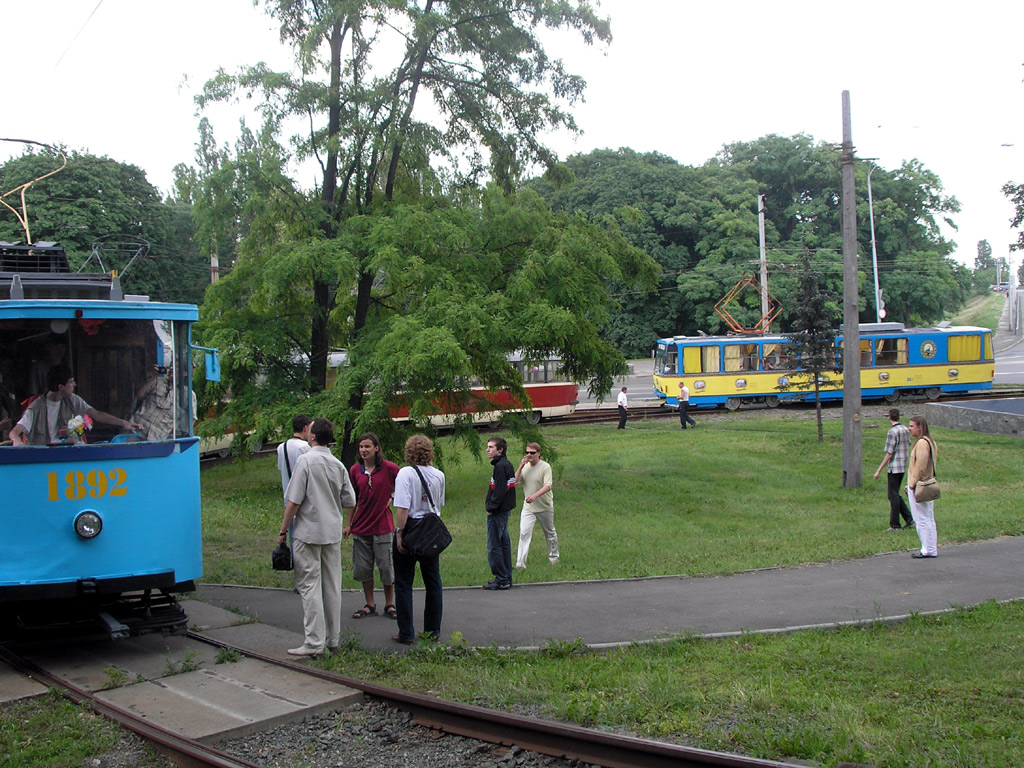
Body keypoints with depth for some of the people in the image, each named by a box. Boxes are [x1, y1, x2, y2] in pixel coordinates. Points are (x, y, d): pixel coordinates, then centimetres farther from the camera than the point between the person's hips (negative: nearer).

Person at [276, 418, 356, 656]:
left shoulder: (305, 460, -11)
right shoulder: (338, 465, 6)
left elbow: (293, 501, -13)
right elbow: (349, 503, 10)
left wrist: (283, 531, -5)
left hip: (308, 532, -6)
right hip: (333, 532, 6)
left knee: (309, 586, -4)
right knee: (332, 586, 12)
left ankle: (314, 643, -6)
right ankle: (333, 639, 18)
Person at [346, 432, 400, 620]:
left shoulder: (388, 468, -8)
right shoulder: (355, 470, 2)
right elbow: (353, 499, 10)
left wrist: (392, 497, -4)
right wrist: (348, 524, 9)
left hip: (383, 526, -3)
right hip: (361, 526, 3)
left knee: (387, 567, 2)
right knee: (362, 568, 8)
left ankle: (389, 605, 17)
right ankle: (369, 605, 22)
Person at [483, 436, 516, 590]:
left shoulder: (500, 466, -18)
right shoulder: (507, 464, 12)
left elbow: (499, 491, -23)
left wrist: (491, 507, -14)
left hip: (497, 513, -10)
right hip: (504, 510, 10)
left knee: (494, 546, -6)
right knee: (504, 543, 16)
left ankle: (501, 579, -4)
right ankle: (507, 577, 22)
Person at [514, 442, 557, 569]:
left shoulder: (545, 467, -13)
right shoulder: (525, 466, 3)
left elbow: (547, 486, -23)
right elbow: (515, 482, -5)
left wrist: (534, 496, -38)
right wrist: (520, 467, -14)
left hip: (545, 506, -3)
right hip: (528, 507, 3)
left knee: (549, 533, 14)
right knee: (524, 533, -12)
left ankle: (553, 557, 35)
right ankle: (520, 563, -13)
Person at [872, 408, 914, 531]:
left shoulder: (892, 432, -16)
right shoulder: (906, 430, 8)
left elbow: (889, 454, -17)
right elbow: (908, 449, 15)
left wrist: (879, 470, -12)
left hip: (894, 468, -8)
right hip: (903, 467, 8)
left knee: (893, 496, 0)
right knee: (896, 495, 18)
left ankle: (895, 525, 4)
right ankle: (909, 519, 15)